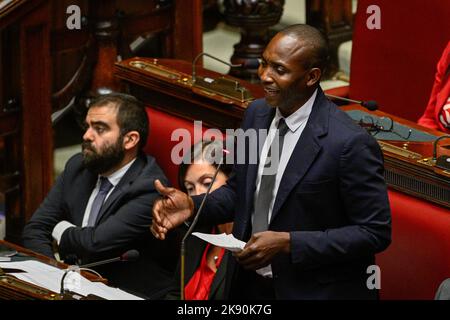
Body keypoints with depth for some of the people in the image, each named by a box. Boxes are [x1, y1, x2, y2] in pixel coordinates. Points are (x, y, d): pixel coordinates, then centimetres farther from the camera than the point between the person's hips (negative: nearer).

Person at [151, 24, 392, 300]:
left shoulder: (350, 143, -23)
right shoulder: (257, 114, -1)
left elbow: (374, 233, -18)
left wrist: (288, 243, -23)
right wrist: (192, 205, -7)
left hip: (316, 292, -6)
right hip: (249, 284, 6)